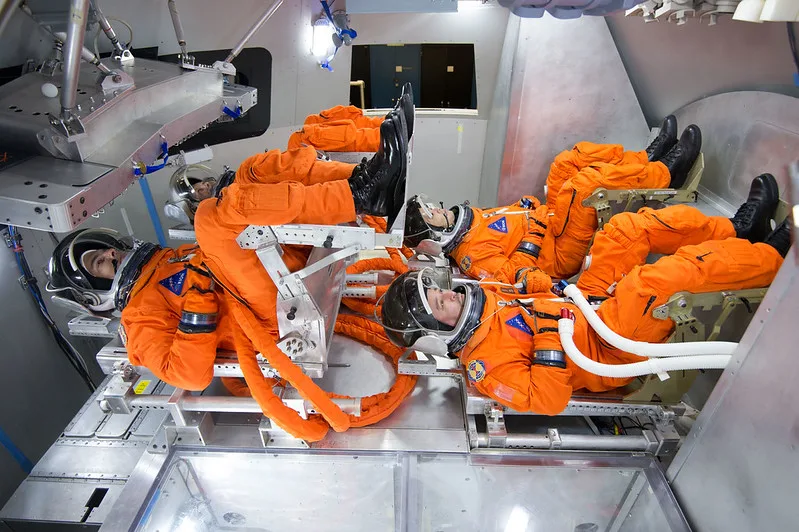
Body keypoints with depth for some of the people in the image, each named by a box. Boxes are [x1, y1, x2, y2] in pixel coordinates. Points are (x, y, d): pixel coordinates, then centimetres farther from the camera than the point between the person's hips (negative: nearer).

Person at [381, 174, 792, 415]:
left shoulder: (479, 296, 0)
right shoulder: (484, 362, -24)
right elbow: (547, 401, -28)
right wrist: (550, 337, -34)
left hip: (585, 304, 8)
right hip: (608, 350, -8)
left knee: (627, 228, -1)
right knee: (656, 277, -26)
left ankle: (736, 229, 15)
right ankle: (772, 256, 2)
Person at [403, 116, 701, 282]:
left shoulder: (469, 220, 6)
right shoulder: (472, 254, -23)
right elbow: (513, 277, -29)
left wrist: (528, 206, 3)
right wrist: (532, 238, -26)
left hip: (546, 218, 10)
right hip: (561, 251, -9)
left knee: (570, 161, 3)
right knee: (587, 182, -25)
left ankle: (647, 159, 13)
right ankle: (666, 173, 0)